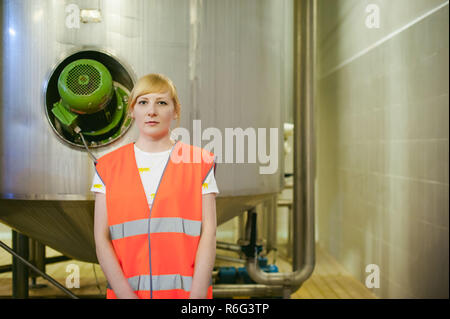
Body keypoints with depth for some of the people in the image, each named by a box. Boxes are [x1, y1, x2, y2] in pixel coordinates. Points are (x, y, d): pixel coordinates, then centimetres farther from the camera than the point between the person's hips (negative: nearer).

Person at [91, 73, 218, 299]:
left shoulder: (200, 162, 2)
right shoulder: (108, 166, 5)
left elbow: (208, 233, -4)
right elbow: (102, 240, -1)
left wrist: (196, 295, -14)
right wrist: (127, 295, -12)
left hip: (186, 290, -1)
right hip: (125, 290, 1)